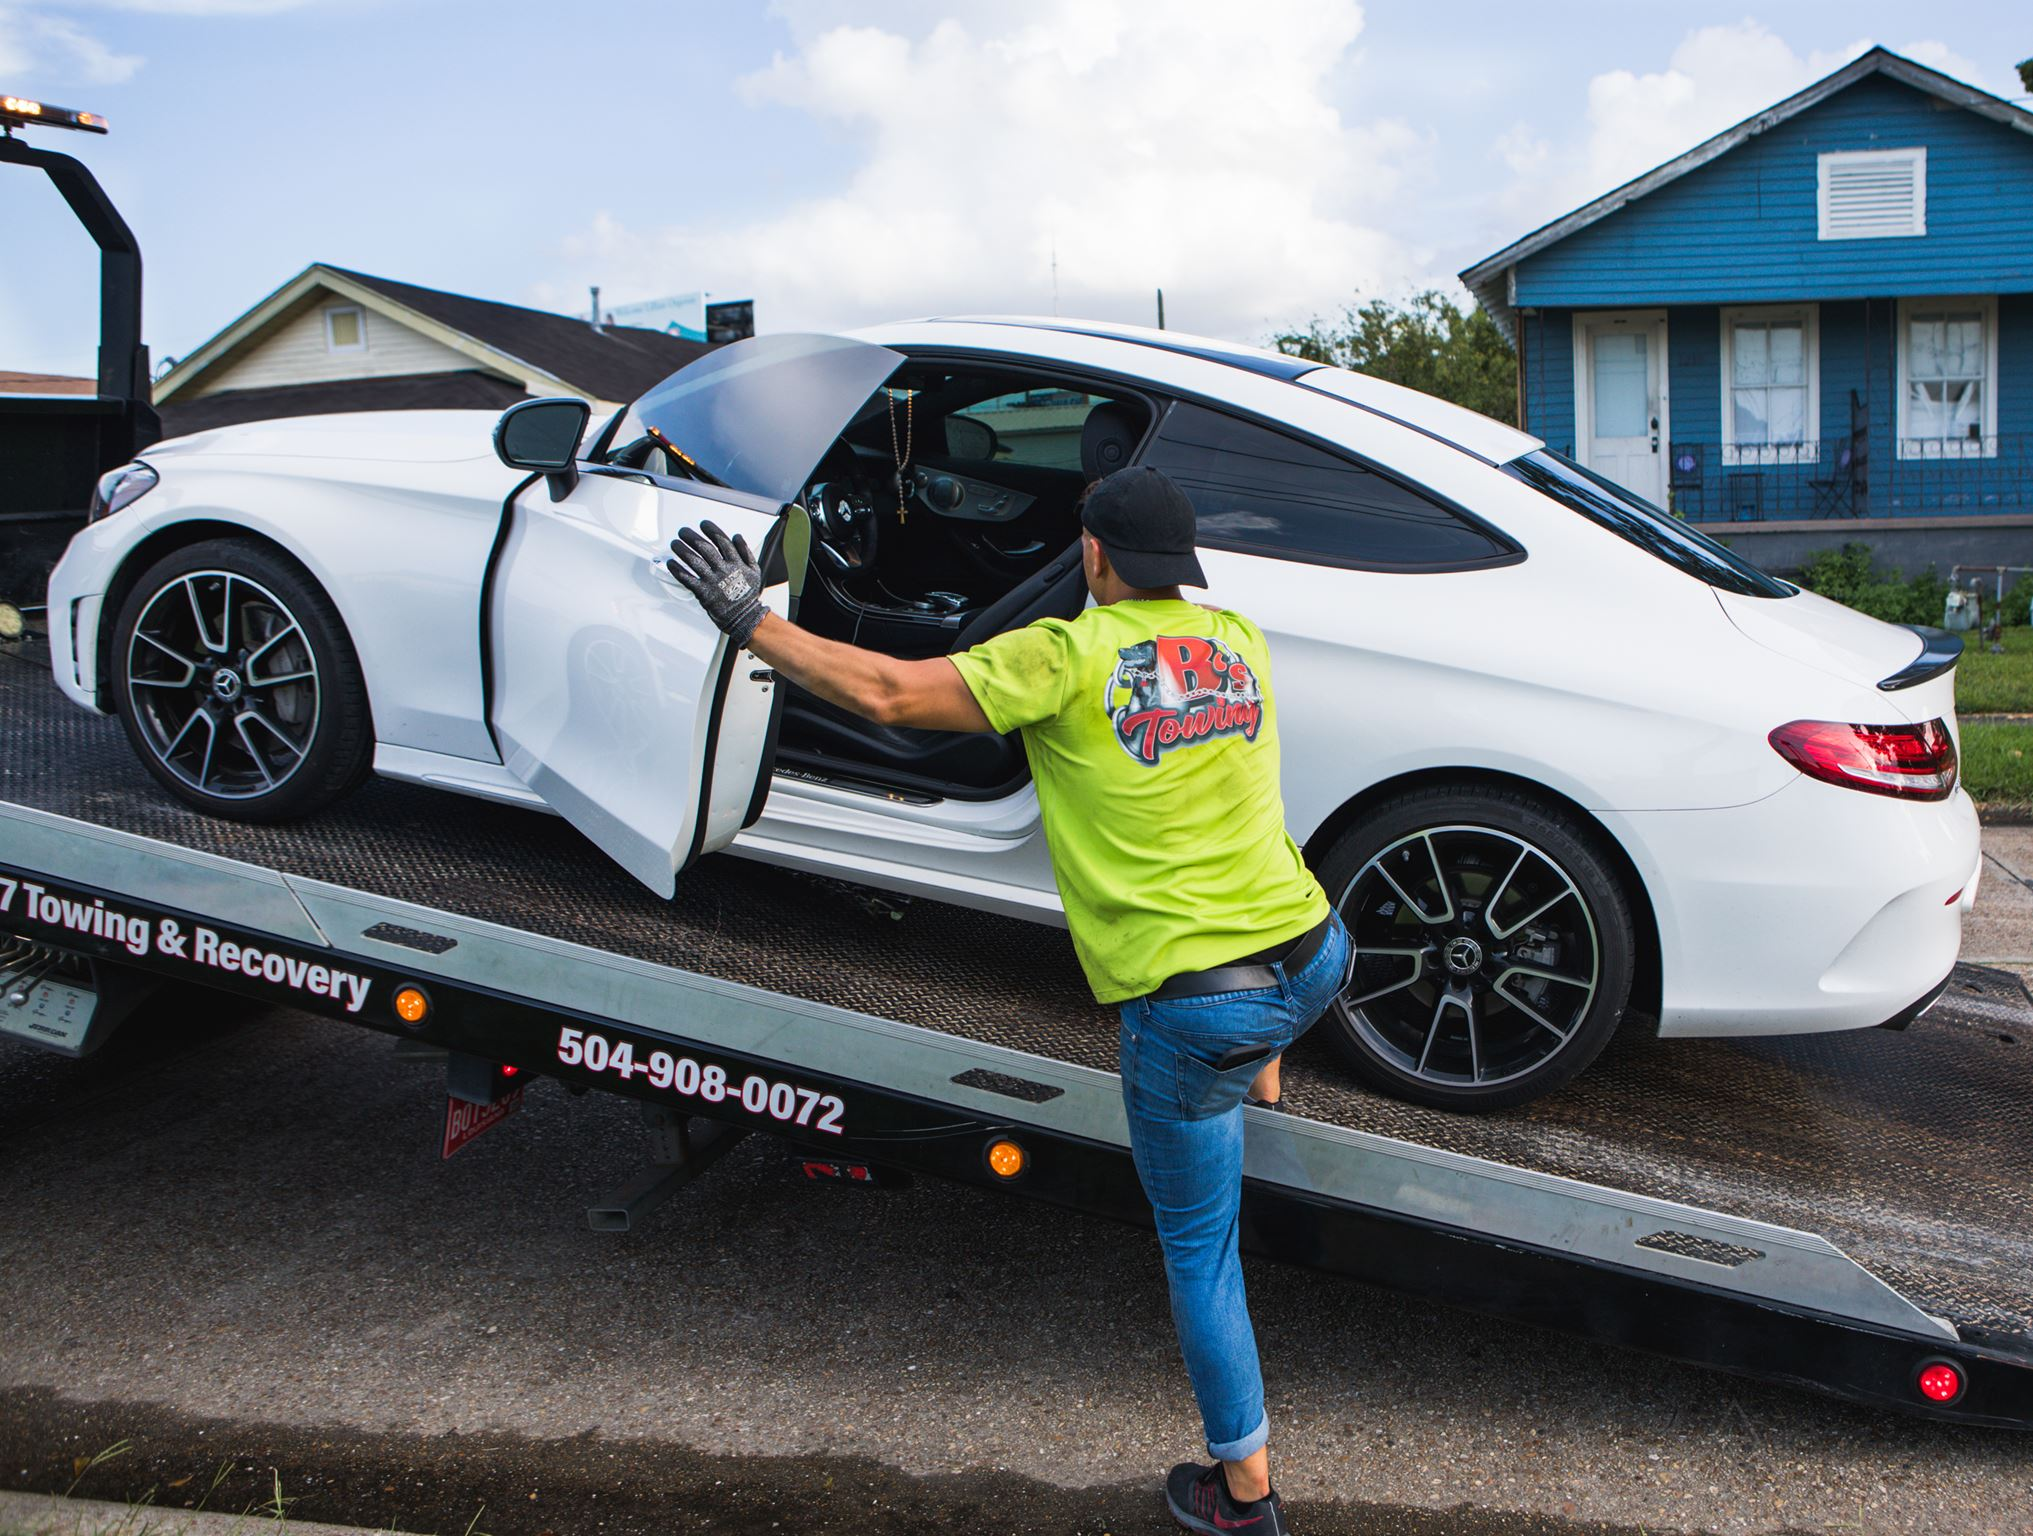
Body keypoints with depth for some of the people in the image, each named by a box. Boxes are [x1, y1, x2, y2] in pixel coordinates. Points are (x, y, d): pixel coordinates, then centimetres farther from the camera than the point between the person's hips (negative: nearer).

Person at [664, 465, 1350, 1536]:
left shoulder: (1068, 657, -11)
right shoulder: (1240, 641, 6)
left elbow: (886, 692, -14)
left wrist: (751, 622, -3)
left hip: (1192, 1012, -5)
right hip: (1315, 962, 5)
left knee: (1198, 1253, 12)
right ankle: (1262, 1084, 65)